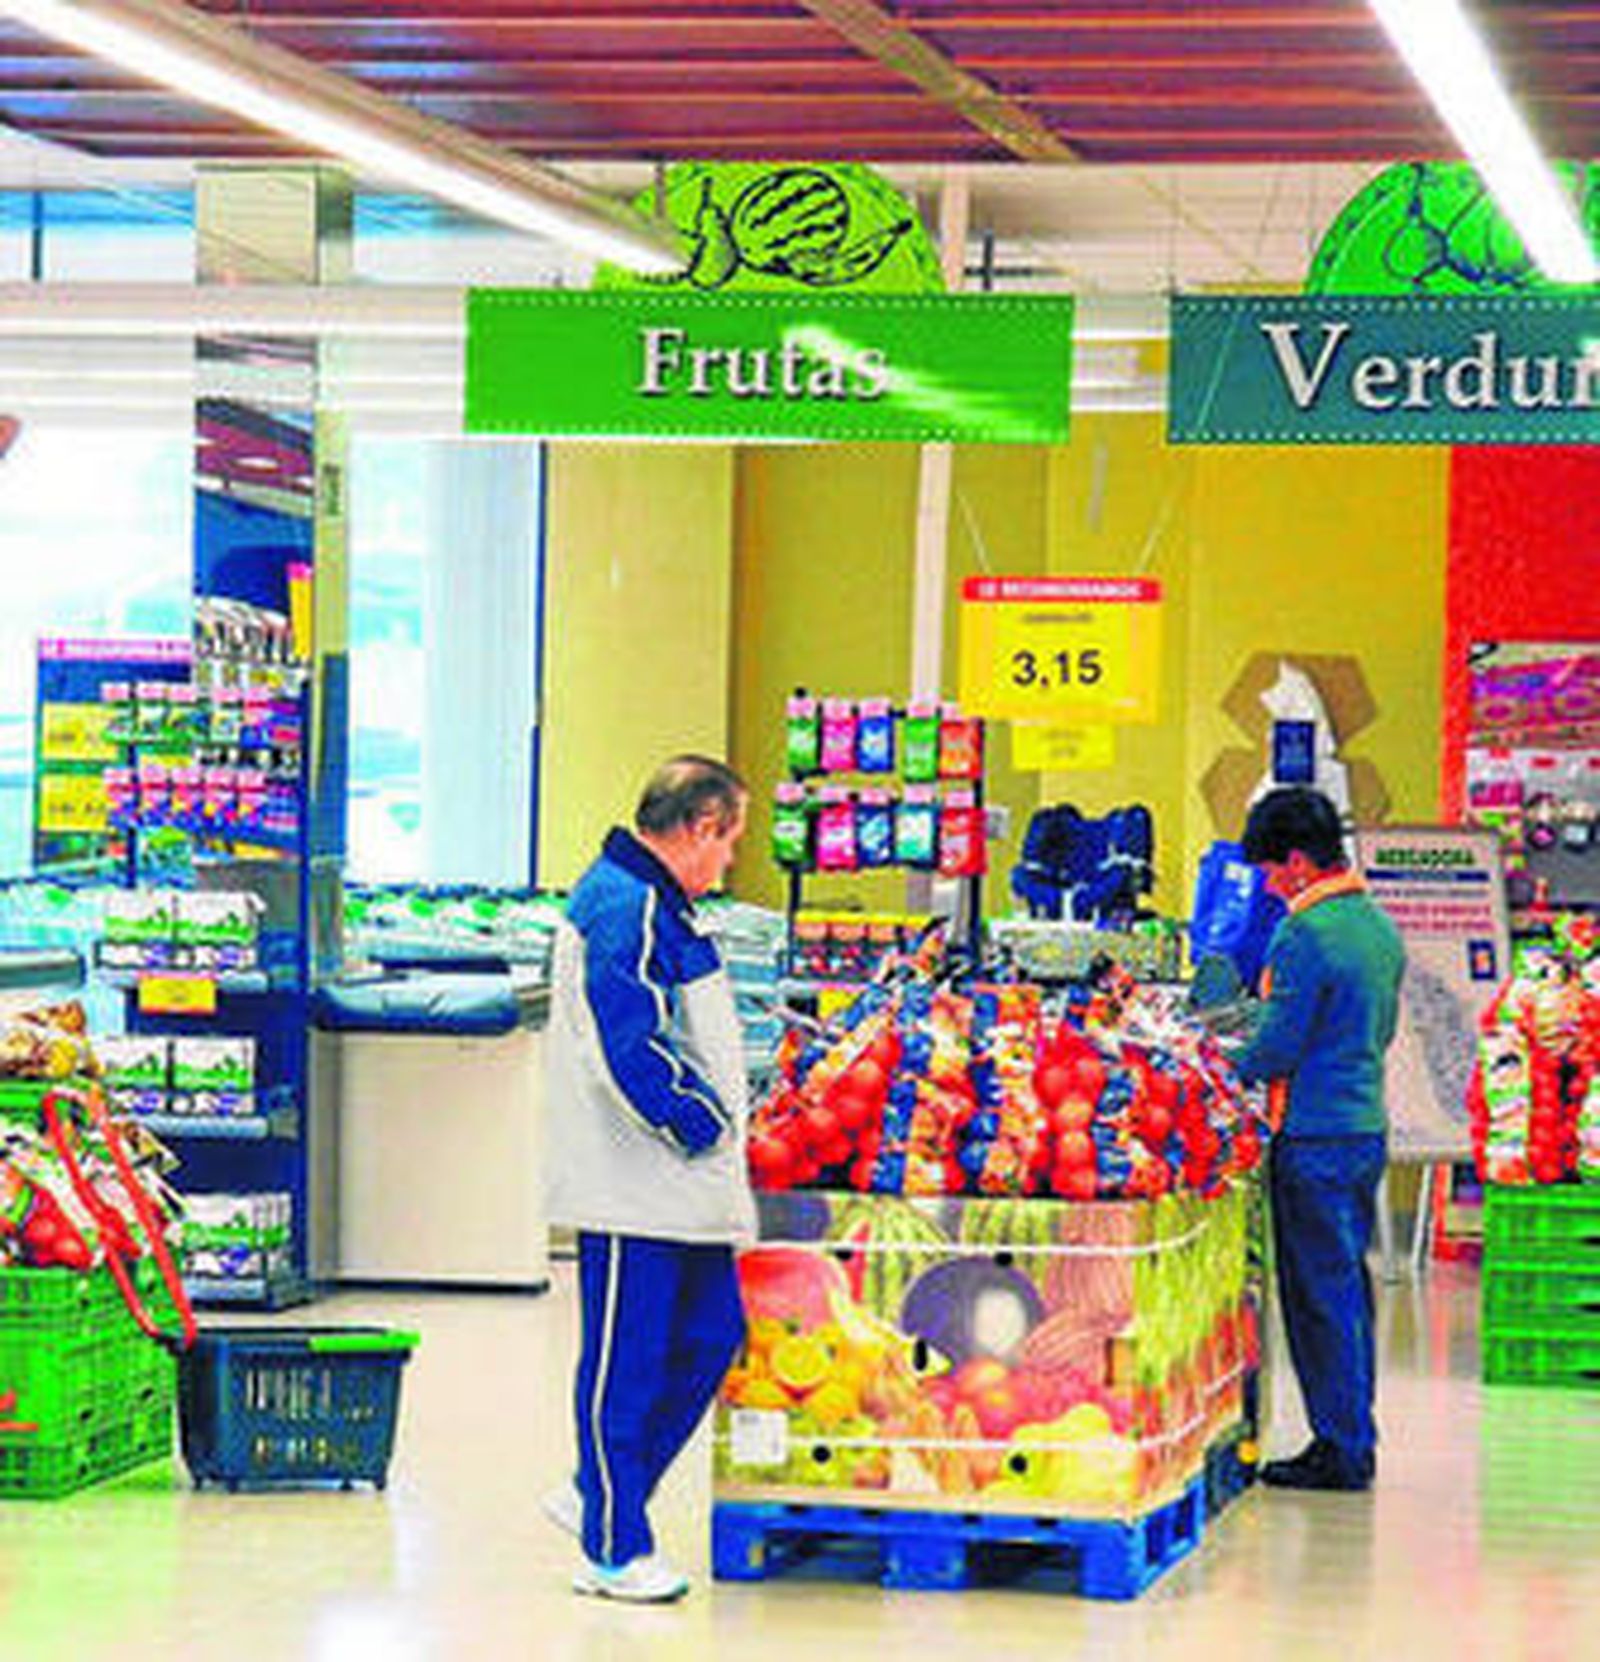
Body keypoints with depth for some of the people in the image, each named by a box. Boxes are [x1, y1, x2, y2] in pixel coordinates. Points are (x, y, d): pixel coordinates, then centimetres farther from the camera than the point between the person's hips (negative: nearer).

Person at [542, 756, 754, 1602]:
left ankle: (599, 1498, 23)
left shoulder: (659, 905, 17)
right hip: (634, 1186, -11)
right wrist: (701, 1126, -15)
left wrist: (715, 1123, 15)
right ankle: (613, 1550, 5)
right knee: (625, 1365, -2)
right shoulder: (626, 909, -17)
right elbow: (629, 1049, -24)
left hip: (685, 1187, 11)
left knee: (711, 1335, 13)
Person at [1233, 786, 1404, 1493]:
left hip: (1316, 1139, -9)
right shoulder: (1379, 925, 11)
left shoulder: (1305, 936, -17)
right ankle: (1357, 1441, 19)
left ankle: (1339, 1448, 1)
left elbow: (1275, 1049, -16)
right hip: (1367, 1129, 9)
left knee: (1320, 1294, -3)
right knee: (1349, 1284, 14)